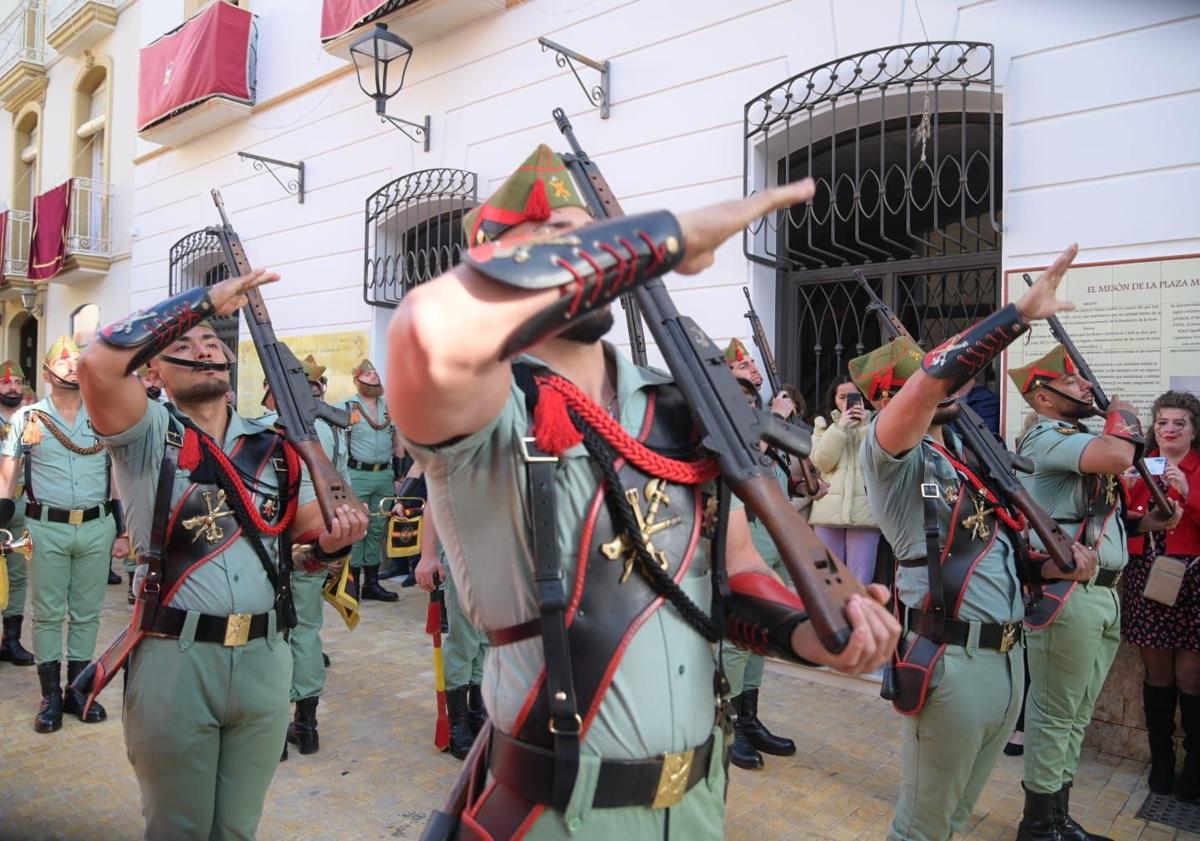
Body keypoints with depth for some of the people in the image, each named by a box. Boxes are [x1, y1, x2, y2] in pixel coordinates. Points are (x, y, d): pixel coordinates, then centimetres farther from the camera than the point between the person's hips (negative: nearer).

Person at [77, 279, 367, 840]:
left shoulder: (275, 449, 8)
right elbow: (99, 363, -22)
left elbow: (310, 540, 9)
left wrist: (335, 539, -16)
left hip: (264, 656, 4)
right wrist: (207, 299, -17)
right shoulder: (147, 434, -3)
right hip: (175, 657, -3)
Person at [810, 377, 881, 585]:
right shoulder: (824, 424, 14)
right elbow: (821, 462, -1)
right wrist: (840, 426, -5)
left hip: (865, 510, -1)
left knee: (860, 581, -1)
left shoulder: (873, 423, 11)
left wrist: (865, 426, -7)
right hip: (829, 509, 1)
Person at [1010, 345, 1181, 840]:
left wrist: (1145, 522, 9)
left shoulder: (1083, 438, 20)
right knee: (1055, 712, 0)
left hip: (1104, 592, 9)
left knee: (1077, 714, 16)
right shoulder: (1046, 437, -10)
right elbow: (1118, 456, -29)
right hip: (1067, 593, -9)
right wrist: (1123, 417, -8)